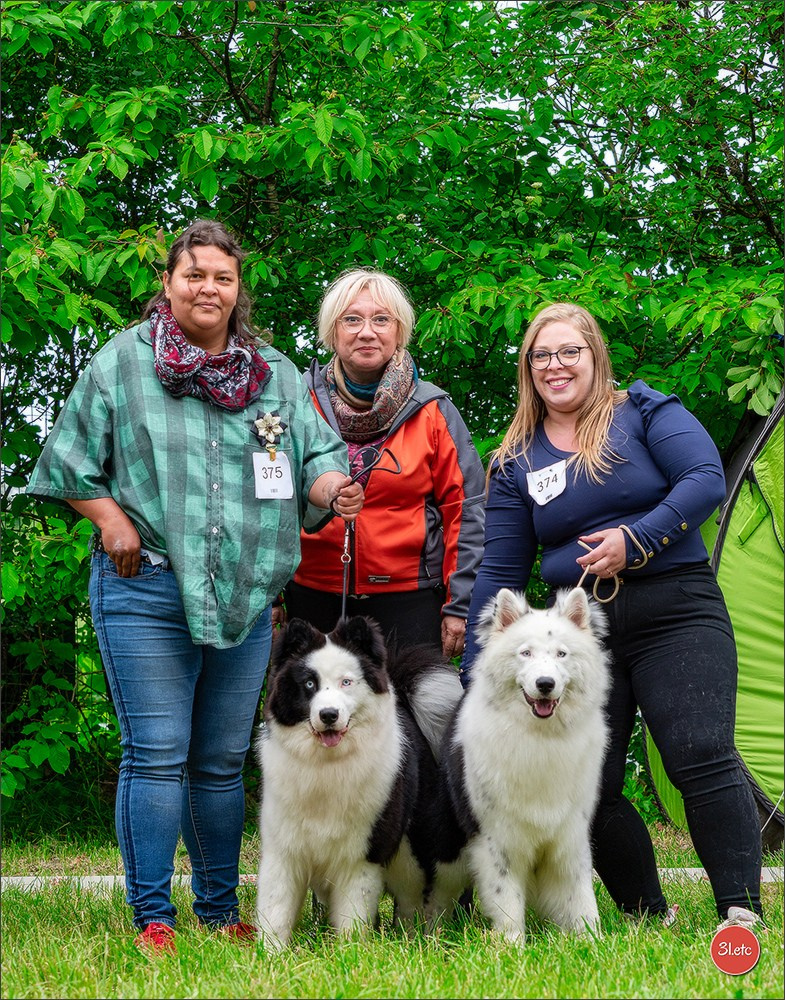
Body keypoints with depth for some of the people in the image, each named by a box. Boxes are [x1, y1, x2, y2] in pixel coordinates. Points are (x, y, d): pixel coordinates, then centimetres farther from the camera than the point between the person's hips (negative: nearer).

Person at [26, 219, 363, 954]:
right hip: (146, 590, -4)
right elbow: (71, 459, 5)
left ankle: (221, 912, 22)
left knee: (222, 761, 11)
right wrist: (112, 520, -7)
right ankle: (151, 918, 2)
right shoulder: (122, 362, 2)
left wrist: (333, 486, -16)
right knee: (156, 754, -6)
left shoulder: (278, 376, 11)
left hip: (245, 596, 4)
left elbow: (315, 456, 5)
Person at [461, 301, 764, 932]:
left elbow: (707, 478, -7)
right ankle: (649, 915, 13)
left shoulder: (644, 413, 6)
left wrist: (637, 538, -18)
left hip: (675, 613, -4)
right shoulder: (517, 461, 13)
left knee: (701, 756, -18)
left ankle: (742, 912, -15)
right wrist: (474, 677, 7)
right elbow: (499, 572, 11)